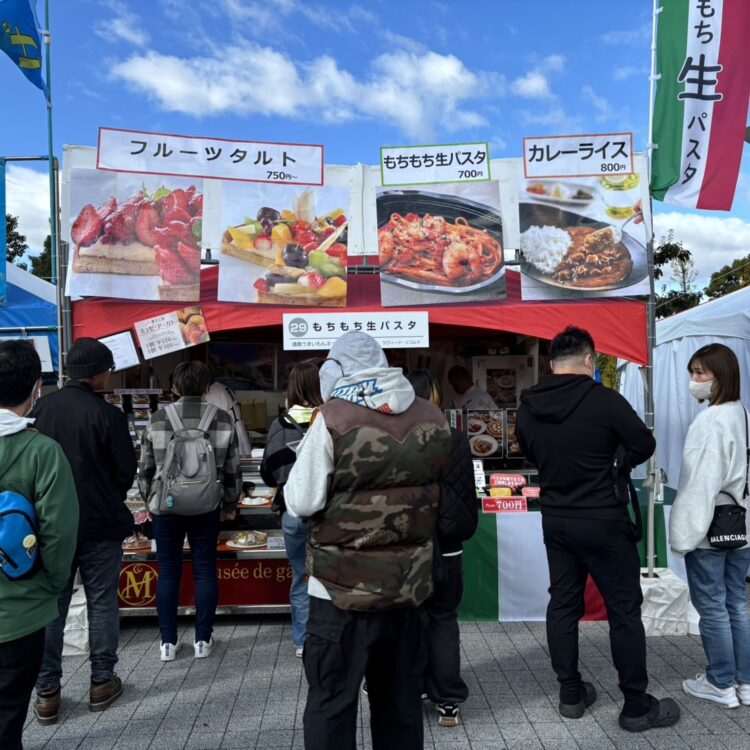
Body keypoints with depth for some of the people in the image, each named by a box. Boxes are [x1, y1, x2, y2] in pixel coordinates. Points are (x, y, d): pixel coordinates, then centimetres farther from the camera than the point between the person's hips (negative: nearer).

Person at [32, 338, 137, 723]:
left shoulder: (40, 408, -3)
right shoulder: (107, 414, -16)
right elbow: (126, 470, -11)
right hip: (100, 524, -4)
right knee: (102, 604, 10)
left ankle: (47, 693, 20)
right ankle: (101, 683, 22)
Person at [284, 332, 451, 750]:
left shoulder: (334, 418, -15)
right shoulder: (433, 419, 0)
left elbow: (302, 503, -12)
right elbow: (443, 493, 12)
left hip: (344, 590, -4)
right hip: (409, 585, 5)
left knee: (331, 703, 11)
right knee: (401, 699, 20)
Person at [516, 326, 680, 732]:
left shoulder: (528, 407, -3)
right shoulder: (604, 400, -18)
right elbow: (645, 445, -6)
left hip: (554, 519, 5)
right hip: (602, 520, -5)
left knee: (562, 604, 14)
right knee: (624, 610, 7)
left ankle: (571, 694, 25)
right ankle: (637, 707, 18)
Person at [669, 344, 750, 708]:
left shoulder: (710, 421, -19)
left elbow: (701, 483, -21)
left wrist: (684, 532, -15)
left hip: (711, 530, -8)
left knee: (712, 607, 5)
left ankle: (721, 684, 18)